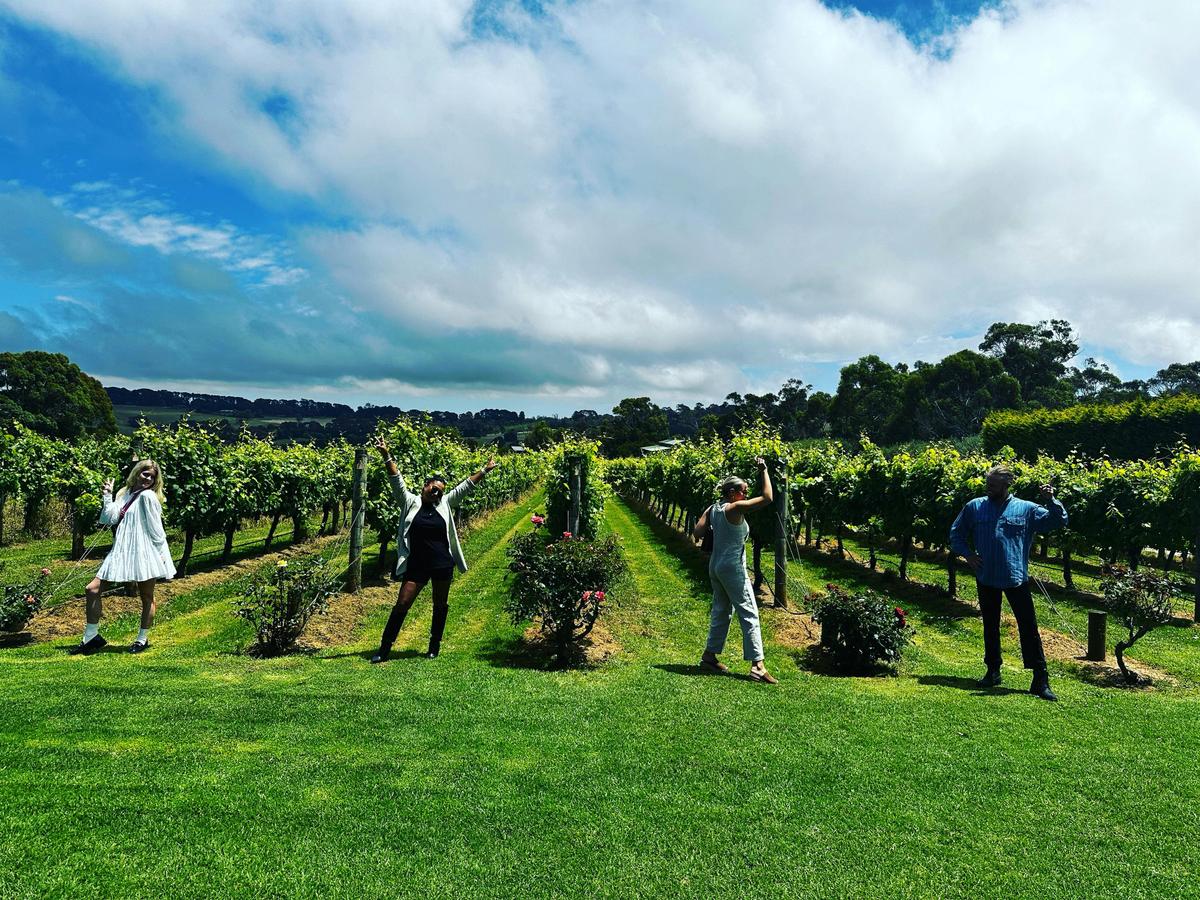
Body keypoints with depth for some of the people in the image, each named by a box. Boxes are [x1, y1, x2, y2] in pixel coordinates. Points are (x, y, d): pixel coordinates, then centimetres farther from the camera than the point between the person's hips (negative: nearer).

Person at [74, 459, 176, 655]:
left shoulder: (147, 496, -7)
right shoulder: (124, 494, 13)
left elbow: (156, 529, -8)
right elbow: (109, 518, 4)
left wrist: (162, 553, -8)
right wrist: (108, 495, 0)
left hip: (144, 553, -7)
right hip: (122, 552, 7)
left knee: (147, 597, 5)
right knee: (93, 589, 2)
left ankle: (142, 639, 18)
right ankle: (91, 637, 12)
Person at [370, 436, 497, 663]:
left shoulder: (445, 504, 5)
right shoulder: (410, 502, -2)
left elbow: (466, 486, 8)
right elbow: (397, 479, -11)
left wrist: (484, 470, 7)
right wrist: (386, 456, -20)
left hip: (443, 565, 3)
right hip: (416, 565, -2)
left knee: (440, 605, 12)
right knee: (402, 604, -1)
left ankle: (435, 645, 28)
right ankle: (385, 648, 9)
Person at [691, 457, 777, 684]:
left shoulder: (713, 508, 5)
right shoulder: (735, 508, -16)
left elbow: (697, 532, 1)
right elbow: (767, 497, -17)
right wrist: (764, 470, -8)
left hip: (715, 566, 9)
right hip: (733, 568, -9)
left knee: (721, 611, 19)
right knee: (749, 614, -6)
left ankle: (710, 657, 26)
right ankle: (758, 666, -9)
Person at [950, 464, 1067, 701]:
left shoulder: (1027, 509, 0)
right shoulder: (974, 508, 4)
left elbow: (1059, 522, -1)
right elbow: (956, 534, 12)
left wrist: (1050, 501, -18)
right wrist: (967, 554, -2)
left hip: (1016, 578, -2)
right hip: (986, 578, 2)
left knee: (1029, 627, -3)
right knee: (990, 626, 14)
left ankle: (1040, 679, 2)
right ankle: (993, 671, 27)